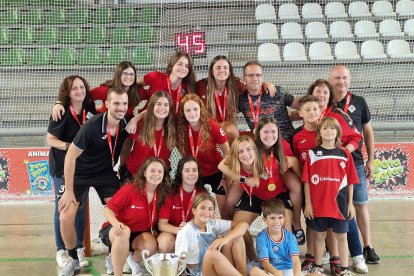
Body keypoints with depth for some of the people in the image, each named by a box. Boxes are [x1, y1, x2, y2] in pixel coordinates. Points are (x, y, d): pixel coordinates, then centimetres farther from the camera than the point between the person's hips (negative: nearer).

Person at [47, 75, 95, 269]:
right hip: (62, 167, -4)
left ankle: (79, 249, 19)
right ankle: (61, 251, 13)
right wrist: (69, 146, -22)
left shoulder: (90, 111, 0)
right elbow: (50, 139, -9)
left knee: (80, 208, 9)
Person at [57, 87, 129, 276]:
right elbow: (70, 157, -23)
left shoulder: (127, 124, -16)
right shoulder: (92, 126, -29)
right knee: (66, 218, -12)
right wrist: (69, 190, -22)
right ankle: (73, 259, 13)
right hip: (80, 173, -3)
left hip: (105, 173, 3)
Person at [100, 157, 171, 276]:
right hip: (119, 231, -4)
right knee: (124, 232, -40)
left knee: (151, 246, -29)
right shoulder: (129, 189, -20)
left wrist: (153, 230, -8)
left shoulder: (162, 195, -6)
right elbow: (108, 209, -16)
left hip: (140, 234, 4)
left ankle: (133, 260, 9)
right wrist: (116, 223, -36)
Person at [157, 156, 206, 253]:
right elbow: (162, 224, -11)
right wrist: (179, 230, -32)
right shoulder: (171, 194, -8)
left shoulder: (203, 194, -3)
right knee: (164, 241, -33)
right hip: (173, 234, -1)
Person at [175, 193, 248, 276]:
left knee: (236, 236, -9)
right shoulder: (185, 232, -14)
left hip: (223, 269, 6)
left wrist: (226, 239, -23)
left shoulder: (213, 224, 1)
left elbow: (244, 225, -7)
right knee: (213, 253, -35)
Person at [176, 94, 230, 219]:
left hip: (216, 172, -2)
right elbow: (184, 153, -4)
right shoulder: (180, 128, -16)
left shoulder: (212, 126, -21)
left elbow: (227, 152, -11)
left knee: (225, 208, 2)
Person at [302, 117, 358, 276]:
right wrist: (308, 203, -4)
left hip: (339, 203, 1)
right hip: (318, 203, -1)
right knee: (319, 235, 11)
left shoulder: (344, 154, 2)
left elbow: (350, 181, 5)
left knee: (341, 236, 9)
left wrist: (350, 203, 3)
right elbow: (307, 180, -2)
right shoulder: (312, 153, -1)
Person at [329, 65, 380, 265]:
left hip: (355, 162, 0)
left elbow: (368, 131, 8)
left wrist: (370, 160, 7)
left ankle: (367, 246, 15)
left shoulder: (359, 102, 3)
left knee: (360, 204, 5)